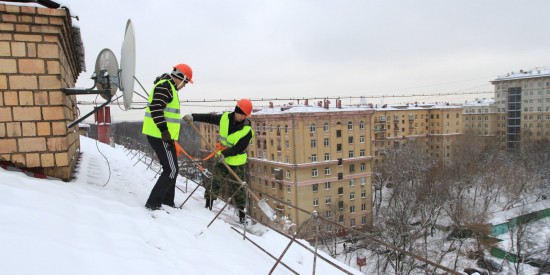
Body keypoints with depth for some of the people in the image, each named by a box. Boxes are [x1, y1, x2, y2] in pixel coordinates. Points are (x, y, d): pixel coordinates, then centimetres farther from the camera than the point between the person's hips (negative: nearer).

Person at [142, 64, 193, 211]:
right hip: (160, 135, -11)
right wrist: (164, 131, -26)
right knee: (171, 170, -7)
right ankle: (153, 203, -2)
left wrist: (169, 134, 25)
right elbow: (155, 108, -25)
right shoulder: (165, 85, -13)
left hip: (161, 135, 11)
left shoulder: (169, 87, 20)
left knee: (170, 168, 16)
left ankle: (167, 201, 25)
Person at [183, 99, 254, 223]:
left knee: (237, 187, 2)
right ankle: (209, 200, 24)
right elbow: (209, 118, 3)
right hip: (222, 158, 3)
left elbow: (239, 148, -24)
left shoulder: (247, 131, -20)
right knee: (216, 181, 7)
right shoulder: (225, 118, -8)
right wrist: (193, 117, -3)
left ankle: (241, 210, 16)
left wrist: (225, 153, -35)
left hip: (236, 163, -3)